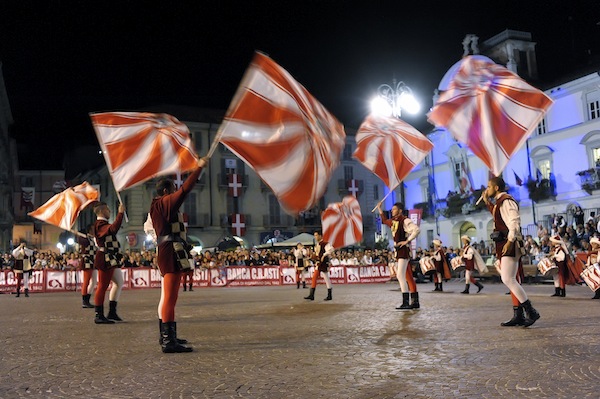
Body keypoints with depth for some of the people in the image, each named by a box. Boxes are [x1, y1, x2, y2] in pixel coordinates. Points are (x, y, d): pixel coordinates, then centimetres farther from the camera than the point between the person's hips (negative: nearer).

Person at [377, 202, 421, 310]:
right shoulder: (393, 221, 14)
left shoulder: (405, 220, -13)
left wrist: (407, 241, -22)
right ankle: (415, 302, 18)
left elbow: (416, 229, -25)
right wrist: (379, 208, 30)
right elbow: (384, 220, 34)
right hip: (397, 251, 9)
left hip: (403, 250, -9)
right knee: (408, 277, 12)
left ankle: (405, 303, -14)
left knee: (400, 276, -15)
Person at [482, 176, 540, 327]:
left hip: (510, 245, -11)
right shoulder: (500, 202, 19)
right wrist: (487, 202, 30)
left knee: (508, 279, -15)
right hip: (504, 245, 11)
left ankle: (531, 312, -11)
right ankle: (518, 316, 13)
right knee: (511, 280, 10)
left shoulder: (506, 201, -11)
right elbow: (497, 216, 38)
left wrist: (510, 241, -29)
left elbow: (515, 221, -22)